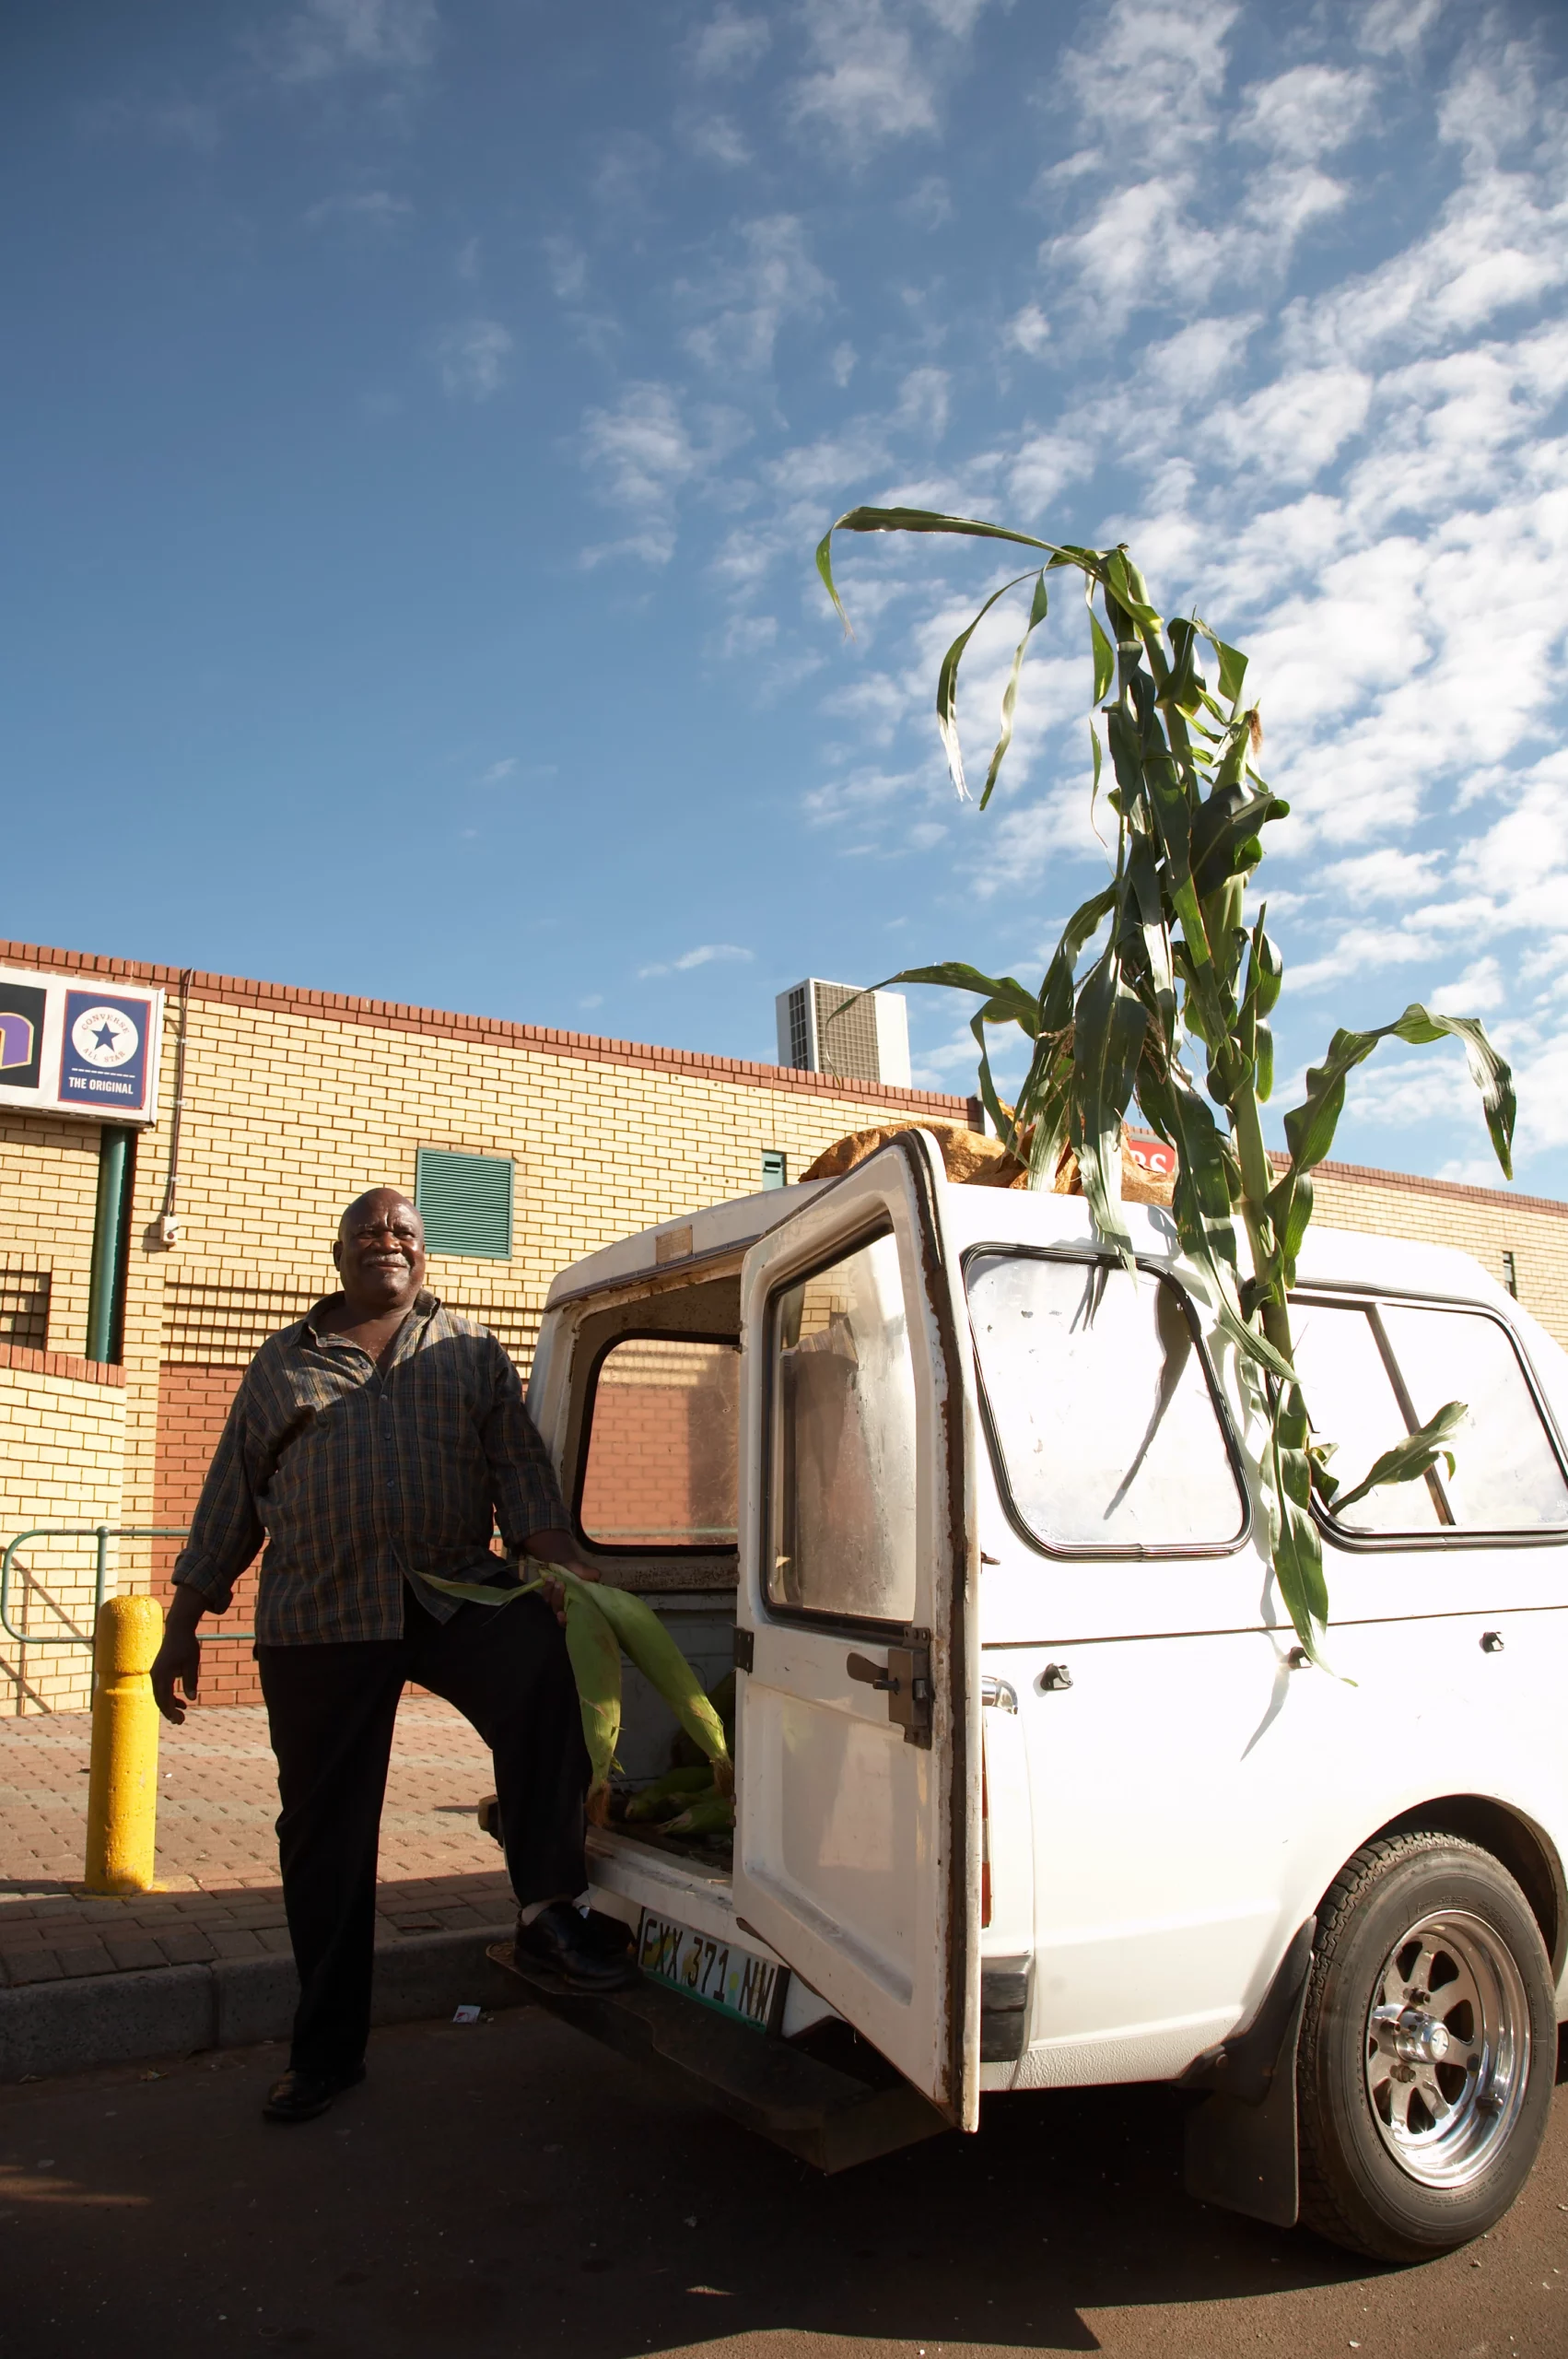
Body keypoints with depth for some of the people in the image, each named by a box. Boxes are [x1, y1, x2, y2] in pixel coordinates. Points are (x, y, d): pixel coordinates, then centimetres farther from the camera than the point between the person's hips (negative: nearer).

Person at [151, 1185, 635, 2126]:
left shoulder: (472, 1349, 13)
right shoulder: (284, 1361, 15)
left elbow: (519, 1465, 4)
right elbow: (230, 1496, 15)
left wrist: (557, 1559, -13)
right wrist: (183, 1625, 11)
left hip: (458, 1594, -1)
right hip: (316, 1617, 1)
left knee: (542, 1672, -31)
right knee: (324, 1834, 6)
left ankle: (548, 1908, -18)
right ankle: (327, 2050, 23)